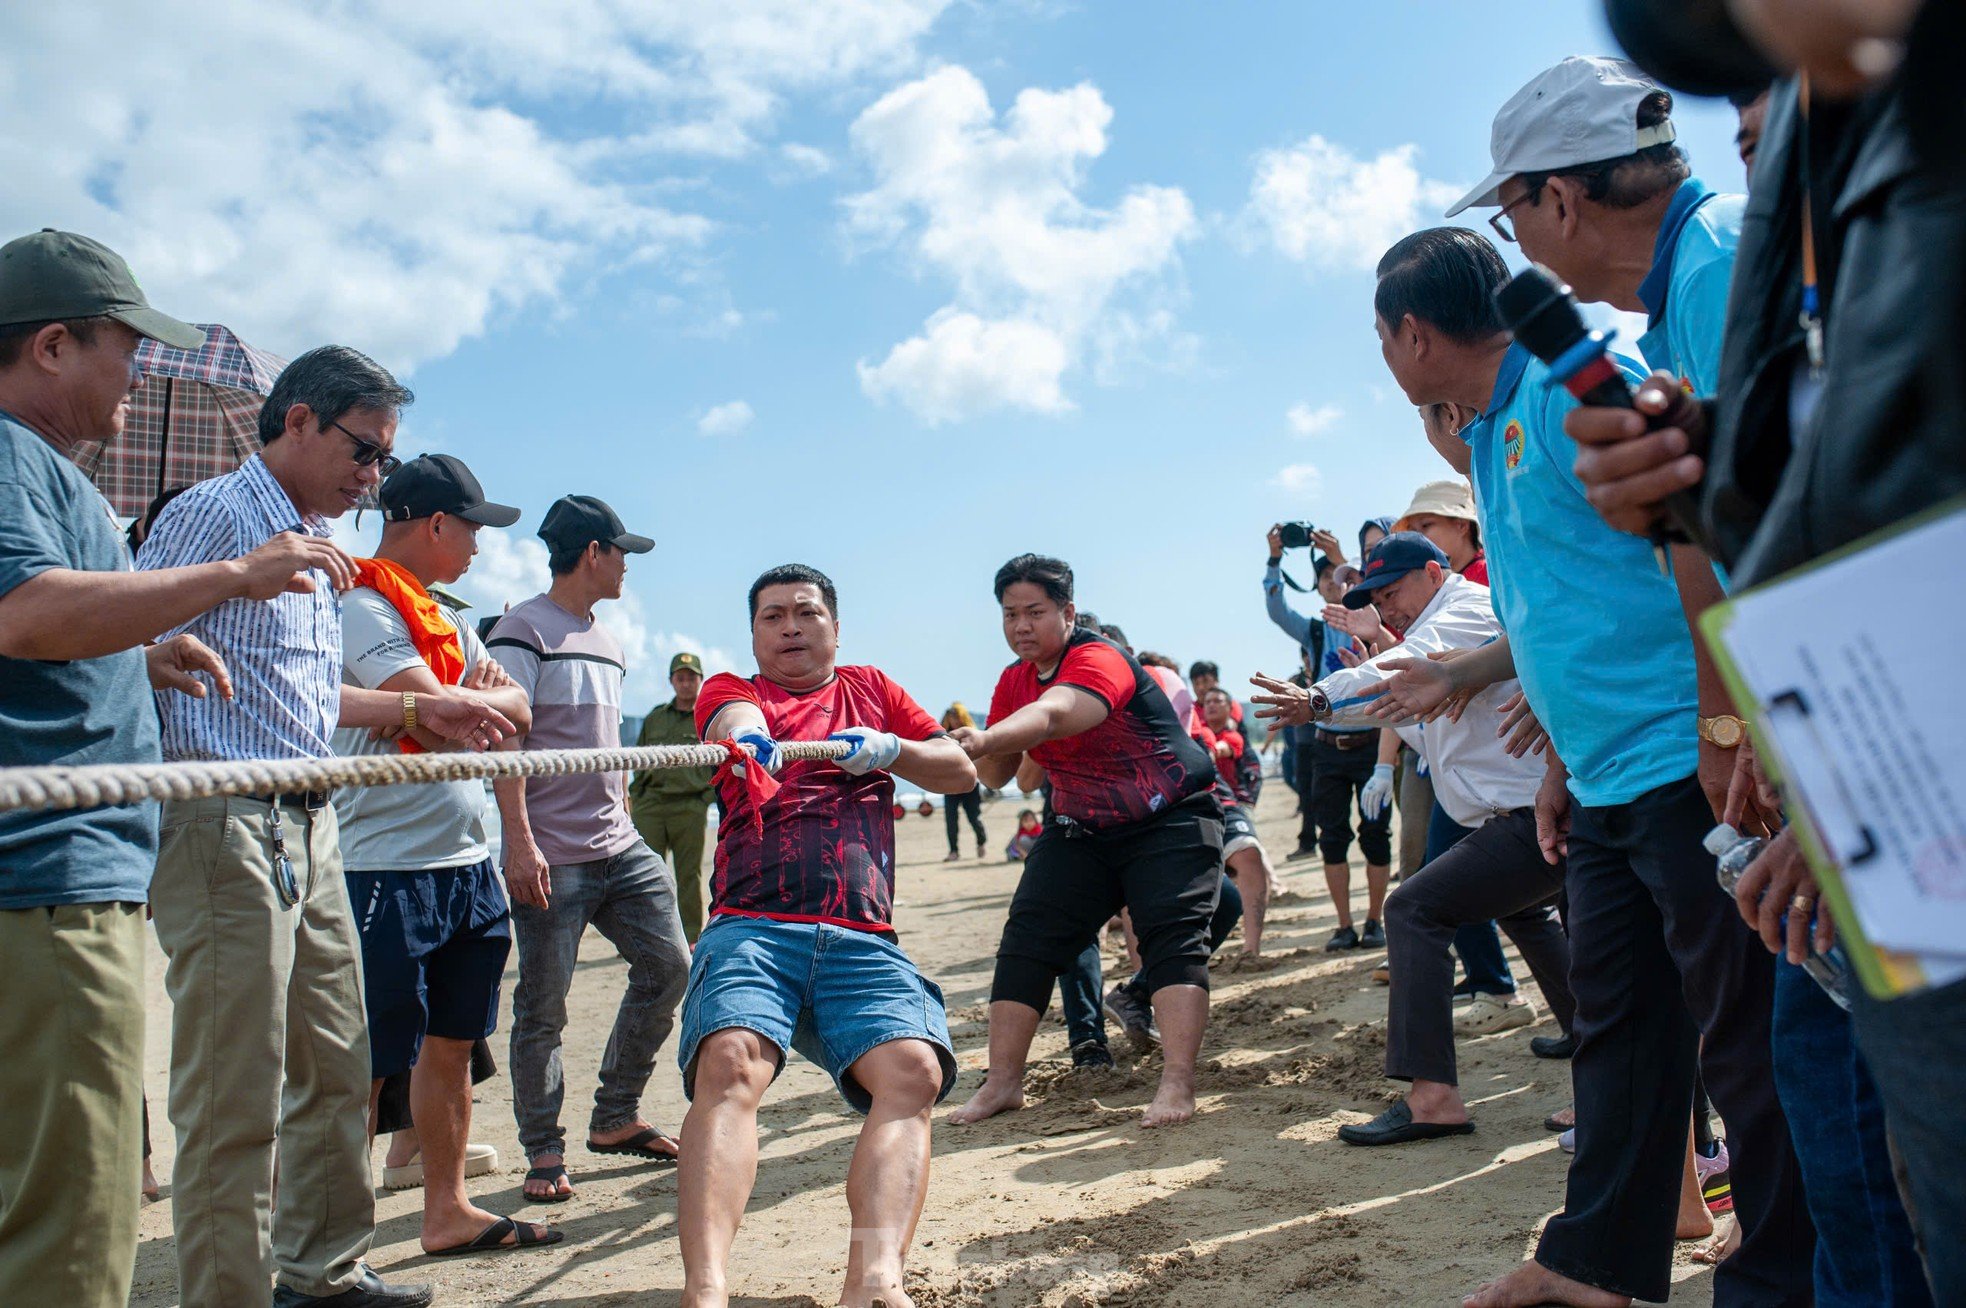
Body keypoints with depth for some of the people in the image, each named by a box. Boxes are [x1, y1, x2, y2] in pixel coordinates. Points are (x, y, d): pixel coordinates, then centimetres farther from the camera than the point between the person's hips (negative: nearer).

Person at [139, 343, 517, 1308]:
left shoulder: (318, 548, 20)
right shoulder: (210, 515, -8)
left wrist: (419, 708, 23)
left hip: (311, 829, 10)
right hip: (225, 825, -9)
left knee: (336, 1067, 17)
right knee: (238, 1097, -4)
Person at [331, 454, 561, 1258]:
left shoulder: (448, 621, 19)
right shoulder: (365, 608, -11)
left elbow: (516, 712, 12)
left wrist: (468, 699, -8)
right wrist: (482, 697, -1)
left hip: (467, 861, 9)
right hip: (390, 868, -9)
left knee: (452, 1041, 14)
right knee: (368, 1063, -5)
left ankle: (447, 1210, 25)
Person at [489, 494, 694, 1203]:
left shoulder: (609, 643, 19)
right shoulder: (523, 629, -6)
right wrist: (519, 840, -20)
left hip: (618, 848, 8)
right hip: (551, 856, -8)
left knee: (669, 964, 4)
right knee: (542, 1005, 0)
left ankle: (615, 1118, 18)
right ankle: (543, 1151, 14)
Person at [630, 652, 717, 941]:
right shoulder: (654, 718, 19)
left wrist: (705, 799, -4)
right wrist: (635, 799, 11)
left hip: (690, 807, -3)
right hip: (650, 806, 3)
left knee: (689, 876, 2)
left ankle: (691, 937, 9)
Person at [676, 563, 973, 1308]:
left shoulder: (871, 690, 28)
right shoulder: (730, 689, 20)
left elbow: (962, 772, 23)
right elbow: (733, 718, -6)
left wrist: (888, 749, 2)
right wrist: (746, 736, -32)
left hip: (862, 940, 2)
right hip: (750, 928, -1)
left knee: (913, 1070, -26)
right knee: (729, 1064, -31)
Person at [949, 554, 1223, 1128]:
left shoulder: (1098, 659, -23)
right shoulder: (1014, 681, 2)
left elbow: (1052, 714, -44)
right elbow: (996, 775, 2)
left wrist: (985, 739, -61)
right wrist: (985, 753, -23)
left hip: (1171, 821, -6)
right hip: (1081, 831, 7)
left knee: (1173, 936, -20)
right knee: (1026, 939, -2)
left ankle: (1177, 1083, -21)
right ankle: (1002, 1083, 3)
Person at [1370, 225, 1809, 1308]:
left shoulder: (1569, 384, -11)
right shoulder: (1489, 435, 18)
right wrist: (1560, 762, 26)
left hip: (1680, 762, -10)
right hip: (1605, 784, 10)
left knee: (1739, 1030, 1)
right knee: (1615, 1023, 16)